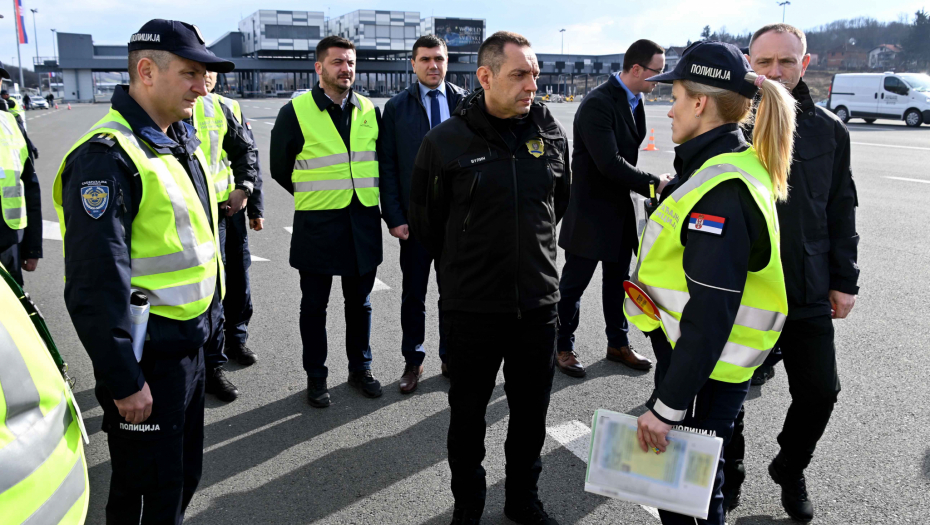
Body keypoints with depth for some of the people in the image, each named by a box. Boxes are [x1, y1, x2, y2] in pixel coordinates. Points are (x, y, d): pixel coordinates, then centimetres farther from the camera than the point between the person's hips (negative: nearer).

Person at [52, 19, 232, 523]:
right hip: (147, 357, -9)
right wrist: (124, 381, -21)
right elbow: (95, 285, -24)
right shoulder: (108, 155, -21)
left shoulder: (181, 142, 8)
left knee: (185, 474, 22)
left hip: (190, 345, 9)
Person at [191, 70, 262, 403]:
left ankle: (235, 339, 38)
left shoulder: (227, 108, 10)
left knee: (238, 277, 16)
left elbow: (246, 150, 12)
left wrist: (245, 188, -4)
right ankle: (212, 365, 6)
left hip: (233, 205, 6)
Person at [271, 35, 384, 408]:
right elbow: (280, 168, 4)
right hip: (317, 224, -3)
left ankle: (360, 369, 29)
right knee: (314, 305, 7)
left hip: (363, 221, 3)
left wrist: (366, 196, 13)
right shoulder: (296, 111, -5)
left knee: (359, 302, 14)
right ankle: (315, 377, 22)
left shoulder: (370, 111, 6)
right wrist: (312, 196, 9)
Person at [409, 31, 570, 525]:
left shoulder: (552, 133, 0)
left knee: (531, 413, 17)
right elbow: (425, 221, 4)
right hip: (471, 307, -2)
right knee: (467, 415, 14)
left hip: (538, 302, 3)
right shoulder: (445, 140, -10)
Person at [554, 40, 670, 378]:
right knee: (574, 283, 5)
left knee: (618, 280, 17)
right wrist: (653, 183, -21)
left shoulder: (634, 102, 7)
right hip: (590, 211, -8)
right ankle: (563, 347, 21)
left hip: (620, 210, 9)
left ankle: (618, 344, 32)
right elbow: (608, 163, -27)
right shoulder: (598, 104, -21)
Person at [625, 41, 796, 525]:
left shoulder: (721, 190, -24)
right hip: (686, 349, 10)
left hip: (705, 368, -10)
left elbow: (710, 317, -27)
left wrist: (666, 408, -23)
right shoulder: (731, 165, 8)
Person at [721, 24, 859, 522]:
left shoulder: (828, 130, 3)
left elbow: (841, 213, 9)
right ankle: (728, 473, 36)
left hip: (808, 293, 3)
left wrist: (844, 281, 7)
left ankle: (790, 471, 37)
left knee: (820, 392, 10)